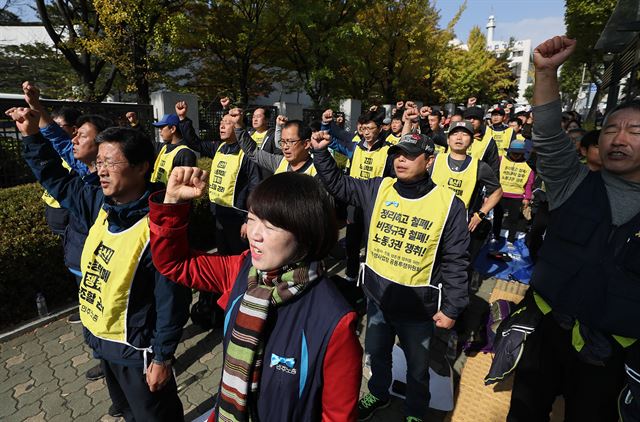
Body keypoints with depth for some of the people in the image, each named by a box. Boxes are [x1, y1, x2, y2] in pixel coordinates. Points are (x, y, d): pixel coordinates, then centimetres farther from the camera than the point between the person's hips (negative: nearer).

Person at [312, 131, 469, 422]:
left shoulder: (449, 204, -15)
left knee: (417, 367, 21)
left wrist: (452, 308, -10)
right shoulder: (378, 189, -6)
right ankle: (378, 394, 57)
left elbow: (456, 261, -10)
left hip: (418, 304, -3)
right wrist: (321, 152, -10)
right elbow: (337, 183, 3)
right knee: (376, 353, 27)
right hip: (377, 296, 3)